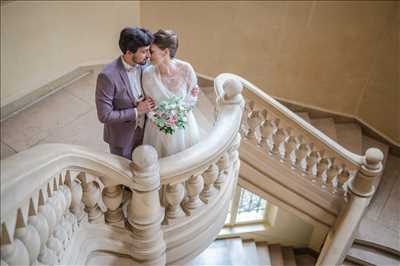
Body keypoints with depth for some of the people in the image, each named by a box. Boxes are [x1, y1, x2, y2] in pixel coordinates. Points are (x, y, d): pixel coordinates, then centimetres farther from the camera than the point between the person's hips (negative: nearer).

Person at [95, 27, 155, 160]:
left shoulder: (143, 64, -11)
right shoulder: (108, 76, -30)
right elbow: (104, 115, -25)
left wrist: (149, 101, -10)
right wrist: (136, 111, -24)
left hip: (143, 130, 5)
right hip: (122, 135, -5)